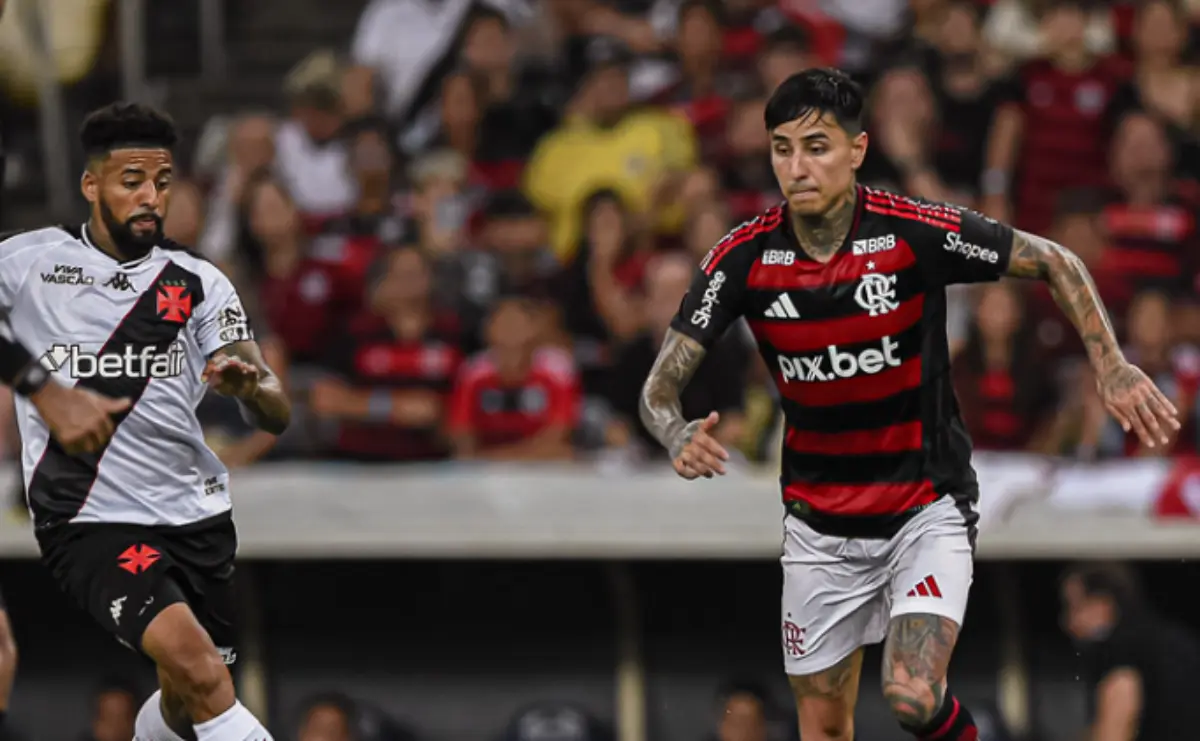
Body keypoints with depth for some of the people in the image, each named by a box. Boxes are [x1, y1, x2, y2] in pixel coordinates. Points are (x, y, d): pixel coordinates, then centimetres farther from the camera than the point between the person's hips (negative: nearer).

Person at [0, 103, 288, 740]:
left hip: (198, 518, 4)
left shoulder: (200, 284, 5)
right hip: (90, 522, -4)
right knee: (196, 665, -27)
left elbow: (275, 416, -2)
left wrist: (250, 387, -27)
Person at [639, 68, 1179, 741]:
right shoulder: (745, 257, -11)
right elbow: (660, 386, -10)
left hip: (926, 508, -3)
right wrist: (679, 436, -33)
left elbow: (1056, 263, -6)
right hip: (819, 526, 3)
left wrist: (1112, 367, -17)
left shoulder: (917, 232, -18)